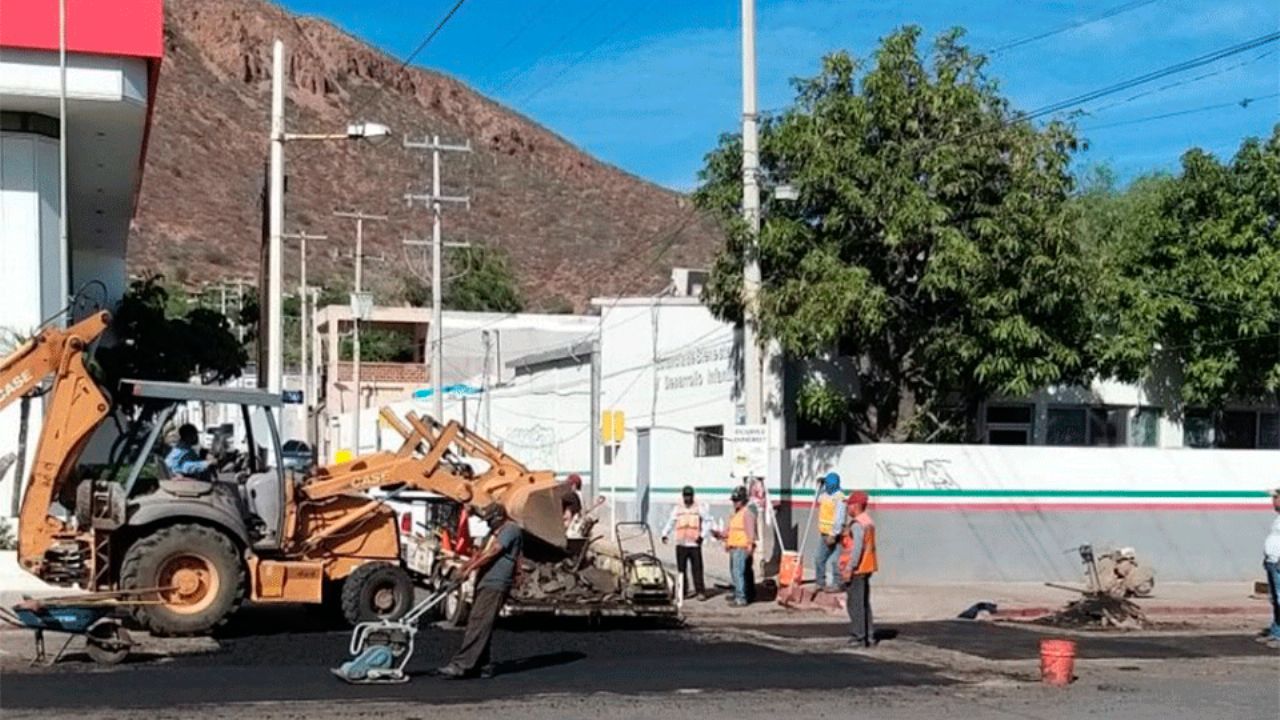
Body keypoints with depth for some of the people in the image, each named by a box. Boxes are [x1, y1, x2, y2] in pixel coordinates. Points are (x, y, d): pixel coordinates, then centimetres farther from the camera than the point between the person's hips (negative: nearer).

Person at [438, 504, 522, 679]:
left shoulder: (511, 529, -8)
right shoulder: (496, 531, 24)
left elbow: (493, 552, -17)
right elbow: (482, 553, 23)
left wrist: (470, 568, -19)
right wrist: (464, 567, 9)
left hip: (495, 585, -10)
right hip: (484, 582, 10)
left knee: (478, 625, -13)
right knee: (481, 626, 10)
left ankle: (461, 665, -17)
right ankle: (481, 666, 13)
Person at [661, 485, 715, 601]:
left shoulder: (700, 508, 6)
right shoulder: (677, 509, 13)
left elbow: (708, 521, 4)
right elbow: (670, 523, 11)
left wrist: (703, 535, -7)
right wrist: (665, 534, -5)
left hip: (694, 544, -3)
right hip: (680, 544, 3)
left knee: (697, 568, -6)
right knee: (681, 569, 3)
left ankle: (700, 591, -3)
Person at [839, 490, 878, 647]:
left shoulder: (857, 524, -17)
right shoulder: (869, 522, 14)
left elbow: (857, 547, -23)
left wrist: (849, 568, -22)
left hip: (856, 569, -10)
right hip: (867, 568, 10)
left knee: (855, 603, -6)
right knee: (864, 603, 15)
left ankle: (859, 636, -6)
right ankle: (868, 635, 19)